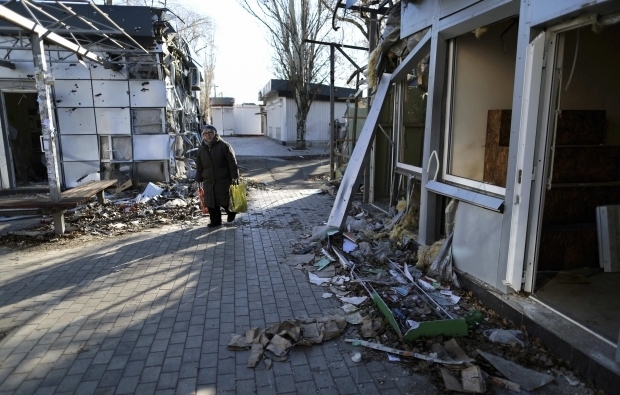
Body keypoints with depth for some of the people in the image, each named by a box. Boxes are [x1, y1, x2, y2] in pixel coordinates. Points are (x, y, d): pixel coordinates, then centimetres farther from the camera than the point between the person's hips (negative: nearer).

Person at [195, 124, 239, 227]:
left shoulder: (224, 146, -6)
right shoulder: (201, 149, 10)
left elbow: (232, 163, -7)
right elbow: (199, 167, 16)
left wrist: (234, 177, -11)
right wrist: (199, 180, 12)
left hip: (224, 181, -4)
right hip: (208, 181, 5)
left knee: (225, 201, 1)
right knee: (211, 203, 5)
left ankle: (231, 212, 31)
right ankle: (215, 221, 19)